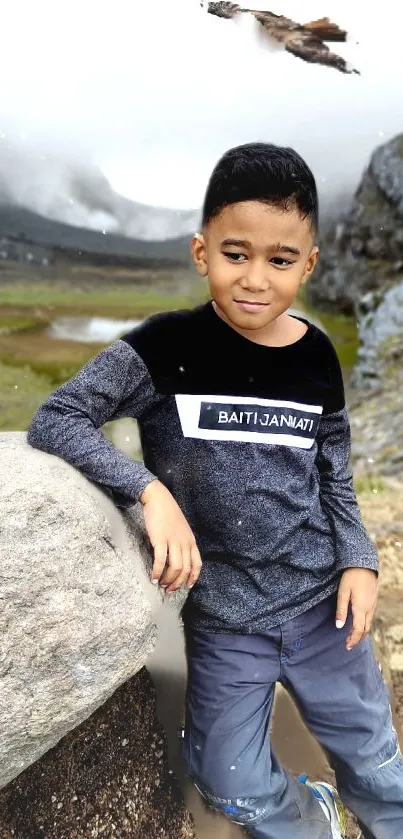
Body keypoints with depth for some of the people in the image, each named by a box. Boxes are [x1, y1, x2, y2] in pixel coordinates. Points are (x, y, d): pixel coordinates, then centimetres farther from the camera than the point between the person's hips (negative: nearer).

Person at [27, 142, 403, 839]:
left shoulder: (317, 357, -4)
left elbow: (334, 479, 7)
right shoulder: (165, 348, -15)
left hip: (321, 605, 2)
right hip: (221, 621, -2)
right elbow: (54, 420, -16)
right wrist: (151, 490, -28)